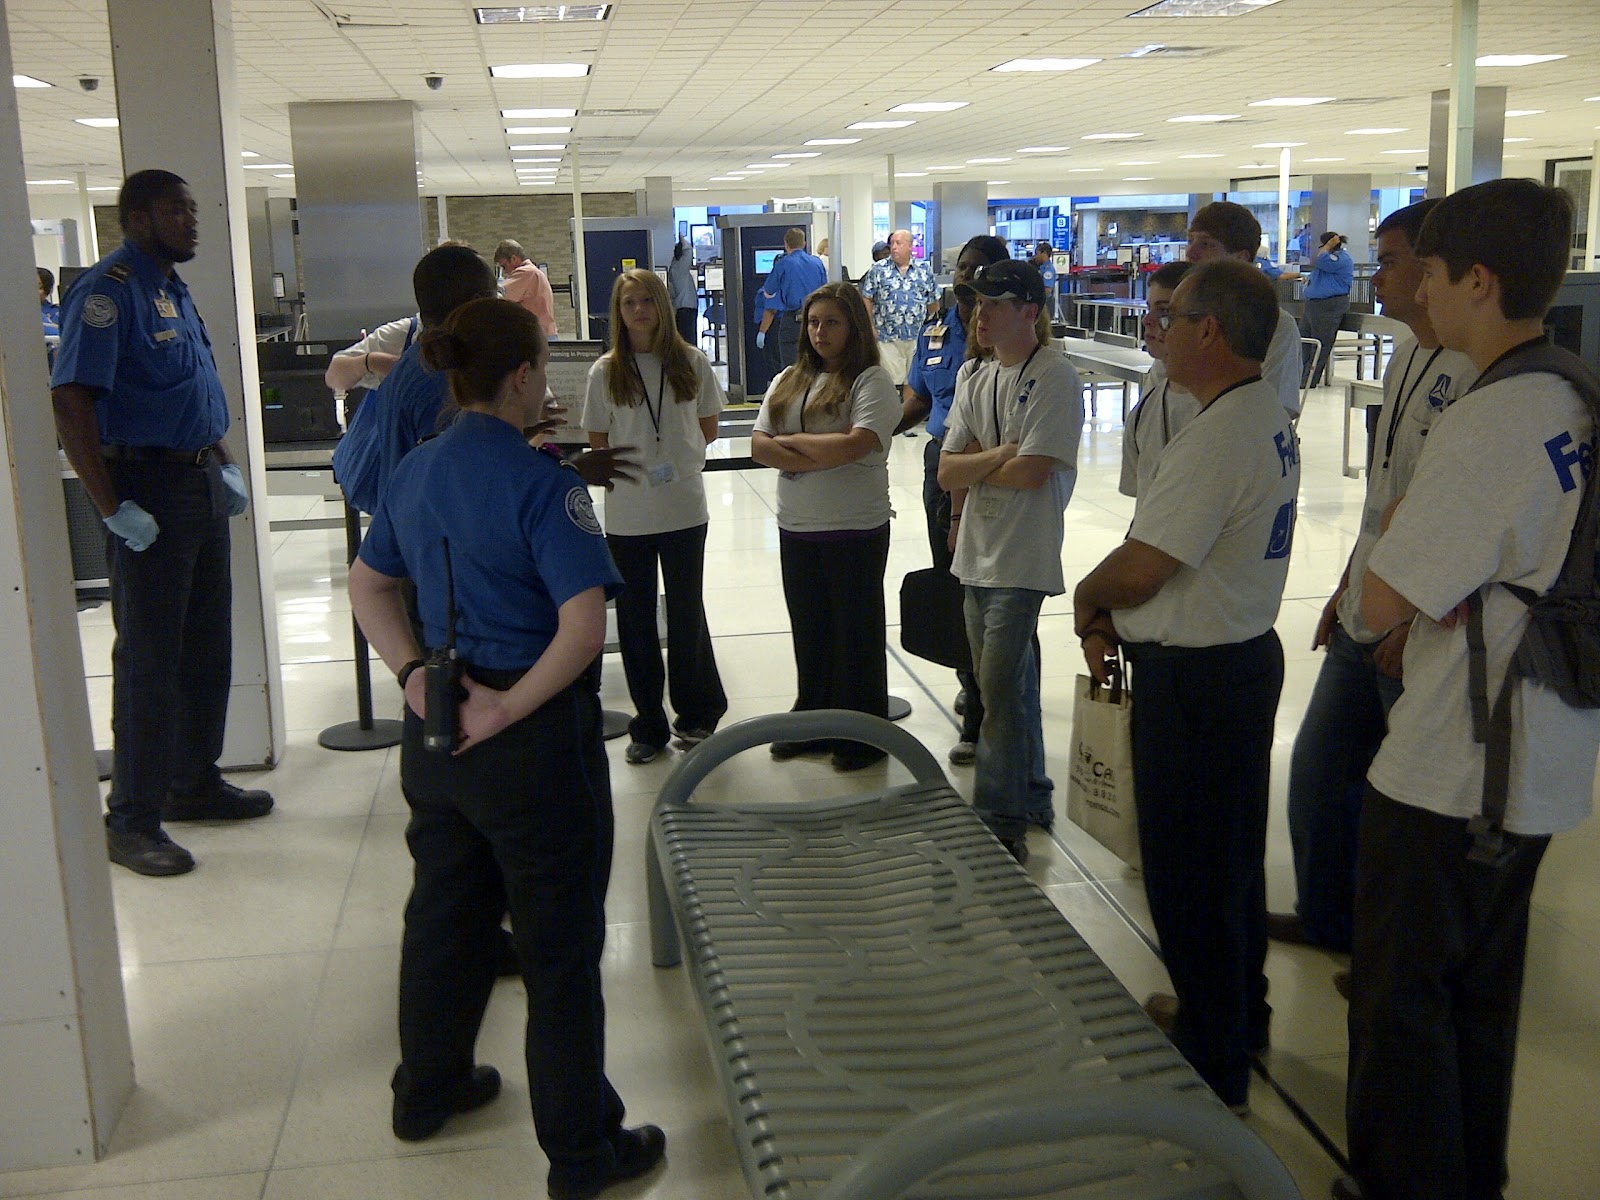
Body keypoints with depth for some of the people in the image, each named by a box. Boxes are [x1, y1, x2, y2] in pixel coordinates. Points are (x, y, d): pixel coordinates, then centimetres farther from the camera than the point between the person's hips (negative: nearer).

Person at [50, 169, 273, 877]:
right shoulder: (107, 292, -15)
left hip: (202, 486, 9)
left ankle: (194, 783, 31)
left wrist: (224, 464, 13)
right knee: (148, 659, -2)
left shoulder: (174, 290, 14)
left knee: (206, 647, 16)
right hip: (149, 492, -9)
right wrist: (114, 510, -24)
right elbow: (70, 404, -22)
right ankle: (131, 820, 10)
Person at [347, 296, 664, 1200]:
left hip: (438, 729, 8)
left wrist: (414, 674, 3)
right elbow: (584, 628, -28)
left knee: (445, 913, 24)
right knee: (560, 945, 6)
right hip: (534, 745, -7)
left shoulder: (416, 471, 4)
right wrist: (509, 709, -19)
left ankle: (429, 1089, 44)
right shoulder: (543, 483, -19)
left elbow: (368, 586, 14)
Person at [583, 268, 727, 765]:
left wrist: (678, 458, -1)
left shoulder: (691, 362, 1)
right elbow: (598, 443, 5)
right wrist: (630, 464, -7)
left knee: (686, 612, 9)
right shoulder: (606, 372, 0)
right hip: (627, 513, 0)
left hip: (684, 509, 0)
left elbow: (708, 428, 9)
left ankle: (695, 714, 26)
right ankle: (649, 724, 19)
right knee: (635, 618, 7)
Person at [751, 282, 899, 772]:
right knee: (809, 631, 15)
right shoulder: (788, 382, 11)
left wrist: (793, 441, -10)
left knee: (856, 631, 6)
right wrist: (823, 456, -14)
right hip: (797, 529, 6)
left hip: (855, 530, -6)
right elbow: (759, 446, 0)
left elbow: (857, 444, -23)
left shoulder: (871, 381, -8)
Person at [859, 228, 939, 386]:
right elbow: (867, 299, 2)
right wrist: (870, 327, -3)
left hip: (918, 336, 2)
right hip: (887, 338, -2)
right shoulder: (878, 269, 3)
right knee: (890, 380, -4)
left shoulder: (924, 270, 8)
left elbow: (933, 301, 15)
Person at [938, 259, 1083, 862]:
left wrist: (971, 465, -6)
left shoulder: (1054, 377, -12)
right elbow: (947, 471, 5)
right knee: (1012, 683, 17)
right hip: (976, 550, 8)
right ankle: (1031, 798, 30)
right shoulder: (973, 376, 11)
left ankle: (1000, 821, 1)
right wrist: (999, 456, -11)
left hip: (1022, 558, -8)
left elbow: (1032, 471, -21)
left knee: (1000, 691, -8)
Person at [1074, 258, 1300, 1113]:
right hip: (1246, 653, 10)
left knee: (1189, 872, 2)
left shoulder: (1218, 439, -25)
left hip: (1196, 680, -10)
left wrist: (1087, 596, -5)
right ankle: (1235, 1015, 40)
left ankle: (1214, 1066, 16)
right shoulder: (1267, 419, 9)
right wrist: (1110, 619, 5)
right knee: (1233, 855, 22)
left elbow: (1141, 567, -26)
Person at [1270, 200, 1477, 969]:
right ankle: (1326, 917, 35)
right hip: (1364, 618, 9)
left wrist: (1419, 620, -20)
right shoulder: (1404, 359, 12)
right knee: (1317, 769, 17)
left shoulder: (1478, 371, -19)